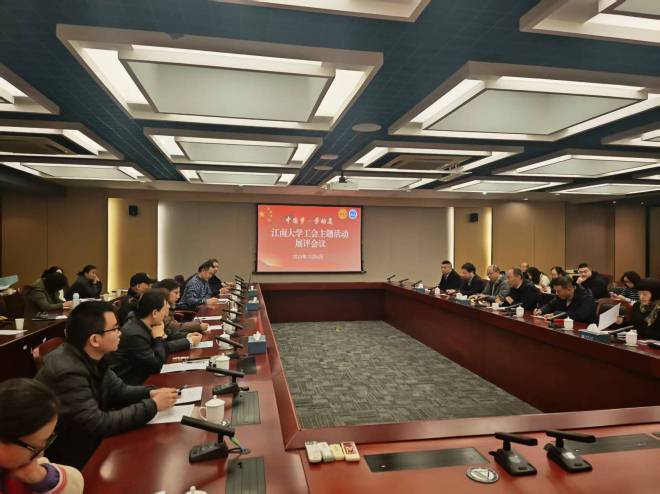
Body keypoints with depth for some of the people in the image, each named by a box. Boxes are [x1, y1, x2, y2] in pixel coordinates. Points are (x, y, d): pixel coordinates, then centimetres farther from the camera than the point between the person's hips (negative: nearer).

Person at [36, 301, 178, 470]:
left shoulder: (92, 357, -5)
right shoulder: (68, 372, -30)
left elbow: (118, 390, 6)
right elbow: (98, 425, -29)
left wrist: (150, 393, -12)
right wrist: (153, 405, -24)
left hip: (88, 440, 7)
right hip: (70, 457, -7)